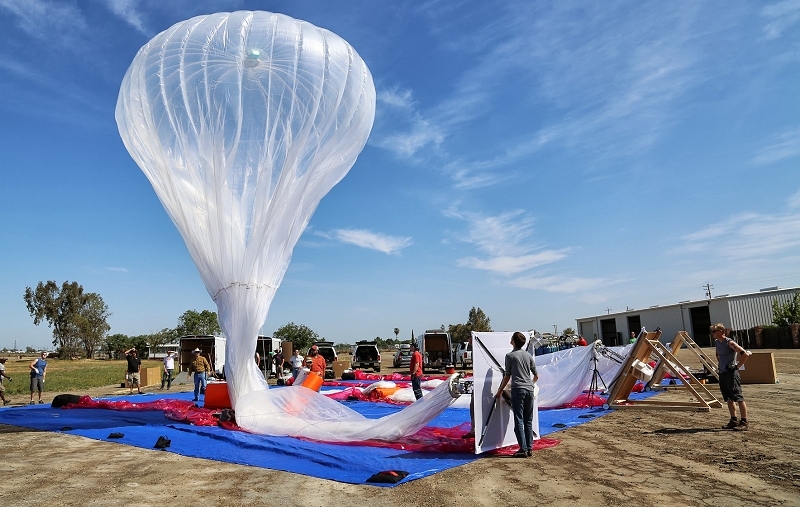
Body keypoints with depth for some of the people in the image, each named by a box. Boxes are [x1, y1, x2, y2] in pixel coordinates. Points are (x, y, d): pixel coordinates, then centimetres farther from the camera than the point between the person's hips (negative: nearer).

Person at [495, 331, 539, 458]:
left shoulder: (510, 356, -3)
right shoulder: (529, 356, 11)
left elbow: (507, 376, 0)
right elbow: (536, 375, 16)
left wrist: (500, 391, 10)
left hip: (517, 390, -5)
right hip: (529, 390, 5)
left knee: (519, 421, -3)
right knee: (528, 421, 10)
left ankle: (523, 449, -5)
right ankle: (529, 448, 12)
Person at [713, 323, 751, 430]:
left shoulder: (730, 343, -15)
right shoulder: (716, 342, 11)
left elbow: (745, 354, -22)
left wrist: (737, 366, -16)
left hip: (731, 373, -9)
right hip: (722, 373, 9)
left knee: (738, 398, -5)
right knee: (729, 399, 14)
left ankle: (744, 422, -1)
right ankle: (734, 421, 21)